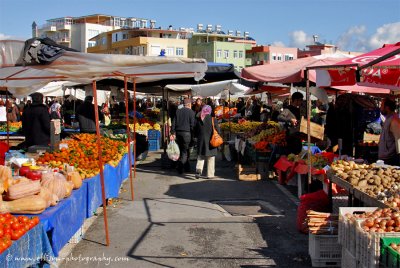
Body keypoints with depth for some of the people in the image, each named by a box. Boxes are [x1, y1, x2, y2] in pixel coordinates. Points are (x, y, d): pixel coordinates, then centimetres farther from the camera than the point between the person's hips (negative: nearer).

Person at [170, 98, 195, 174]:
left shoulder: (178, 111, 10)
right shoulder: (191, 112, -4)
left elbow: (173, 123, 8)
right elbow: (192, 124, -8)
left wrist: (173, 133, 10)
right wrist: (192, 135, -2)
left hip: (178, 133, 5)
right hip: (187, 133, -5)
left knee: (181, 150, 14)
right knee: (185, 151, 2)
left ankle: (187, 167, 22)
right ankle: (180, 168, -6)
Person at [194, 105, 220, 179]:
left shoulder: (198, 120, -1)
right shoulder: (213, 119, -9)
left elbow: (195, 132, 5)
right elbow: (218, 131, -6)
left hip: (201, 141, 2)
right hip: (211, 142, -2)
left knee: (200, 157, 13)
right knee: (211, 159, 7)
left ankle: (198, 169, -9)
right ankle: (210, 174, 9)